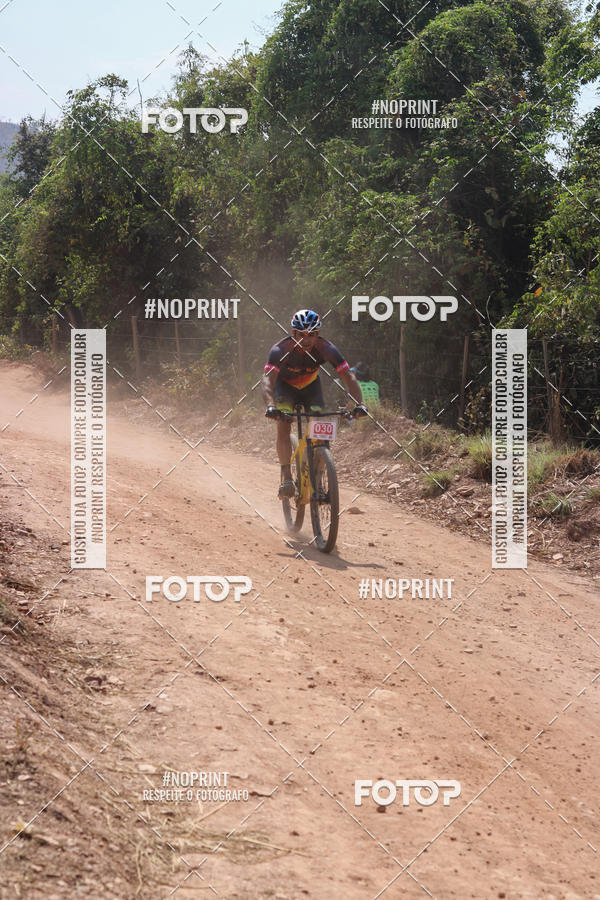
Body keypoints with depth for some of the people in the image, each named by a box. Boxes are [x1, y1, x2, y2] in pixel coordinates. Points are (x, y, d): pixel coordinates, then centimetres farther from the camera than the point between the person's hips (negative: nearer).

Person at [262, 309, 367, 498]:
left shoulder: (325, 349, -30)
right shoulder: (281, 350, -35)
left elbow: (348, 376, -35)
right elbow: (268, 379, -46)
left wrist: (358, 403, -51)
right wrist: (270, 405, -65)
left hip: (311, 386, 2)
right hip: (285, 386, -1)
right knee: (283, 425, -24)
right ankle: (286, 478, -23)